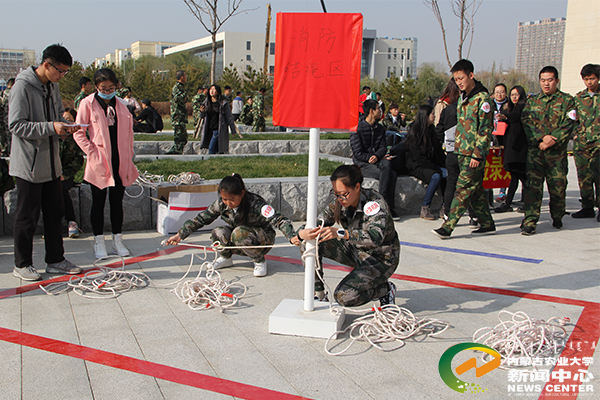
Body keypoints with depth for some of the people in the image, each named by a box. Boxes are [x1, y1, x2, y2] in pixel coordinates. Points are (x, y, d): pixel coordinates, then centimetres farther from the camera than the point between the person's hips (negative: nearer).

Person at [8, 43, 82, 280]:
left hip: (51, 163, 8)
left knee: (55, 212, 12)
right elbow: (16, 125, -19)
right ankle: (22, 264, 16)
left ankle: (55, 260, 23)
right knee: (27, 216, 2)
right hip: (29, 165, -8)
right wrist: (51, 127, -26)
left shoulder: (53, 86, 10)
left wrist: (64, 128, -2)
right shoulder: (22, 87, -15)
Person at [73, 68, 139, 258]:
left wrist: (129, 156, 7)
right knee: (98, 202, 6)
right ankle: (99, 242, 17)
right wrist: (92, 153, -12)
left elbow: (129, 132, 14)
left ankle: (118, 240, 20)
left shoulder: (120, 105, 8)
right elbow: (79, 133, -4)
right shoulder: (88, 103, -3)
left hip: (120, 162, 3)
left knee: (117, 201, 10)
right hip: (100, 162, -3)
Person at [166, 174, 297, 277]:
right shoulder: (221, 204, -14)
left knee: (239, 233, -36)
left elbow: (278, 219, -37)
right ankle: (226, 258, 8)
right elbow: (200, 219, -5)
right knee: (217, 233, -26)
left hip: (263, 239, -4)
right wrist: (180, 235, -13)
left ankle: (259, 261, -9)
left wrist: (292, 237, -55)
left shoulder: (255, 204, -28)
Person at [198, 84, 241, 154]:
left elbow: (229, 118, -4)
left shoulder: (223, 103, -6)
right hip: (209, 129, 5)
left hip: (219, 129, -5)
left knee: (211, 148, -15)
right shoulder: (207, 102, 8)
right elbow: (202, 117, 15)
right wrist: (202, 111, -8)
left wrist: (233, 130, -4)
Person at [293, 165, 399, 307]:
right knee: (311, 242, -12)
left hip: (381, 258, -6)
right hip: (356, 250, 6)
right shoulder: (340, 202, -11)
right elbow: (320, 223, -9)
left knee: (344, 297, -23)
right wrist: (302, 233, -33)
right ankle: (318, 292, 1)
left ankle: (385, 289, 3)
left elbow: (376, 237, -44)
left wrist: (340, 233, -57)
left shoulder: (375, 203, -29)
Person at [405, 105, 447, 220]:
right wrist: (438, 170, -19)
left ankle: (445, 206, -13)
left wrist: (447, 166, -2)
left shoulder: (431, 130, 13)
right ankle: (425, 208, -22)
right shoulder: (414, 133, -11)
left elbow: (438, 152, 15)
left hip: (431, 164, 7)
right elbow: (419, 158, -17)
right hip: (417, 166, -7)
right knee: (436, 176, -33)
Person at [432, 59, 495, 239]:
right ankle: (487, 224, 22)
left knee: (463, 189, -8)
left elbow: (485, 129, -14)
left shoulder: (482, 98, -11)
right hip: (462, 152, 9)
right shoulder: (462, 98, 16)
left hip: (474, 154, -9)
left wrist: (477, 154, -18)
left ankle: (448, 226, -9)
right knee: (475, 190, 12)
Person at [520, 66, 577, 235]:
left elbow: (568, 125, -2)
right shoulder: (532, 101, 13)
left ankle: (557, 217, 28)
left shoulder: (567, 101, 6)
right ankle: (530, 221, -8)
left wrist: (551, 140, -14)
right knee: (532, 186, -8)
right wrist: (542, 137, -13)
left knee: (558, 187, 5)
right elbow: (526, 122, 2)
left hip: (557, 152, 0)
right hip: (535, 150, 1)